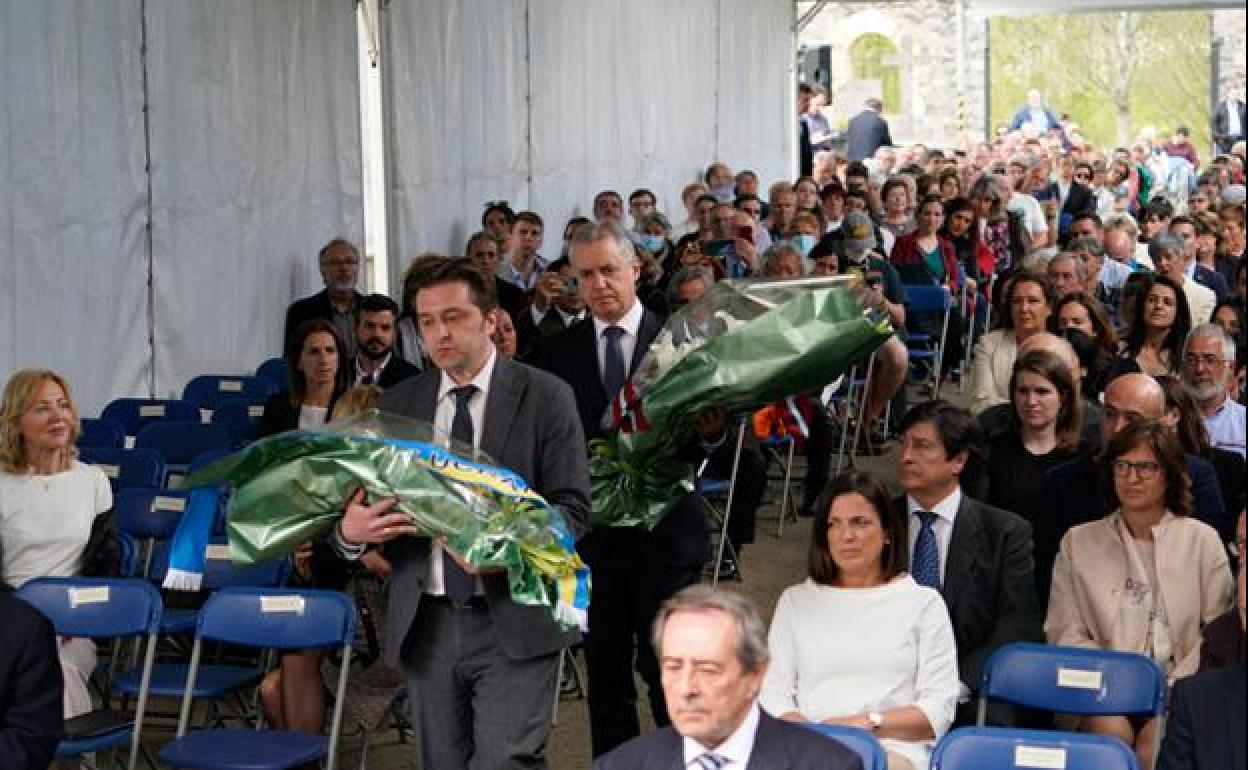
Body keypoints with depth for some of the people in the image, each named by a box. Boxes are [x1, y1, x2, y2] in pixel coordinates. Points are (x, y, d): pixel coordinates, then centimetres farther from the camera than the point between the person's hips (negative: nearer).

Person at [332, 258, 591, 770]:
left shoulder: (545, 397, -1)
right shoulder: (397, 405, 10)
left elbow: (572, 508, -6)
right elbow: (367, 506, 8)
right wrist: (349, 531, -16)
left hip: (515, 619, -4)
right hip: (426, 624, 4)